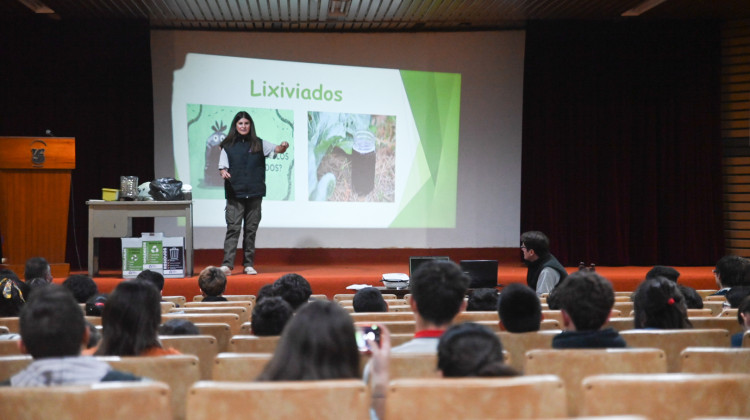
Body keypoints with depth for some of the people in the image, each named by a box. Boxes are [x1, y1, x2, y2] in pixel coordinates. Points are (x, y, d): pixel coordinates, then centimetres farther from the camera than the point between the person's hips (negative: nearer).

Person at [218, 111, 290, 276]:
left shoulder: (258, 144, 9)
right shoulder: (228, 146, 7)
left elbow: (276, 149, 1)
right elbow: (223, 166, 4)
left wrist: (283, 147, -22)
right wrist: (224, 173, -19)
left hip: (254, 194, 2)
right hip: (234, 194, -2)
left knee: (251, 229, 5)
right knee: (233, 228, -9)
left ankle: (249, 264, 10)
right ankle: (227, 264, -13)